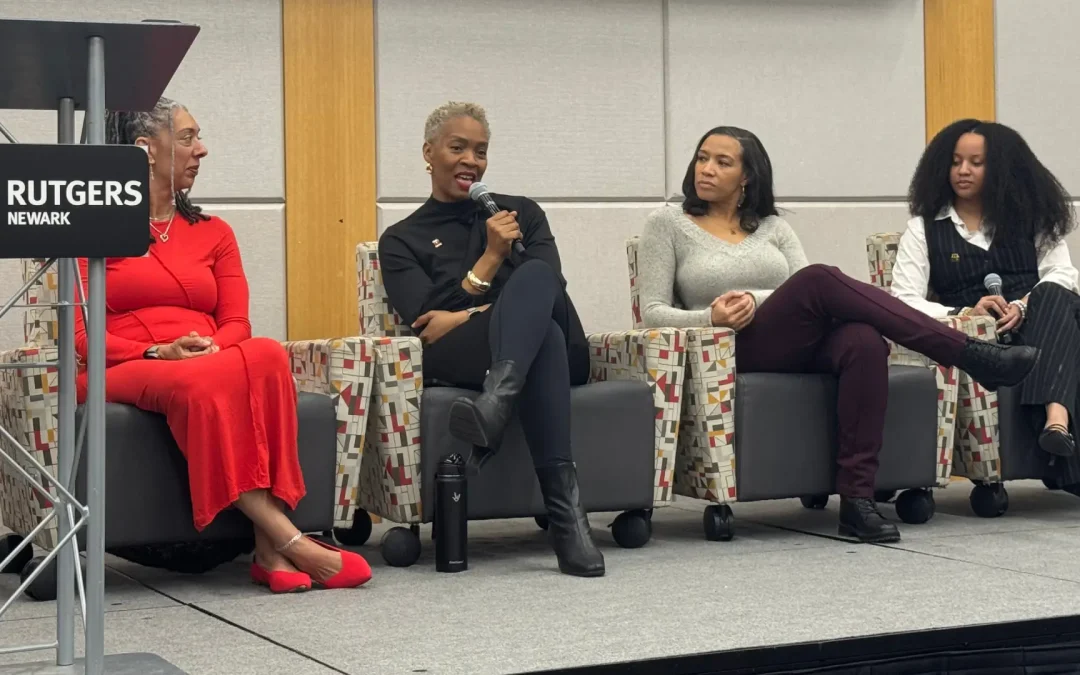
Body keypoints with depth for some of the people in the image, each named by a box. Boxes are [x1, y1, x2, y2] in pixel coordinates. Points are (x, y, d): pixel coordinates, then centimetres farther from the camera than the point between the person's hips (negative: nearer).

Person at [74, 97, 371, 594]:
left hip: (212, 368, 4)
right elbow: (81, 335, 0)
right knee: (203, 385, -39)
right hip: (123, 372, -3)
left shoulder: (214, 233, 23)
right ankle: (287, 540, -42)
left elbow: (236, 323, 11)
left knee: (267, 355, -32)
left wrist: (212, 347, -14)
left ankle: (269, 547, -40)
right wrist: (156, 353, -18)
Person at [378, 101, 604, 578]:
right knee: (540, 329, -38)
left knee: (534, 277, -34)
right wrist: (491, 258, -2)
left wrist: (472, 315, -8)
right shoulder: (402, 240, 20)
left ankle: (494, 405, -62)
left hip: (559, 353, 2)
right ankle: (565, 511, -54)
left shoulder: (521, 213, 25)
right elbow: (426, 322, 3)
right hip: (455, 362, -2)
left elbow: (552, 286, 6)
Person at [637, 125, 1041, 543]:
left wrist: (755, 300, -14)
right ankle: (973, 356, -30)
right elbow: (653, 312, 2)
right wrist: (710, 318, -16)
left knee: (864, 342, -33)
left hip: (802, 344, 4)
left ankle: (856, 499, -34)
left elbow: (803, 297, 5)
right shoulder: (668, 224, 11)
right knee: (820, 280, -30)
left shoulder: (771, 226, 19)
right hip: (735, 353, -4)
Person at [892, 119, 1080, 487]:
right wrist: (965, 315, -20)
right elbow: (905, 301, -2)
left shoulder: (1030, 214, 16)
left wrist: (1025, 306, -18)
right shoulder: (924, 228, 10)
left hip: (1042, 326, 2)